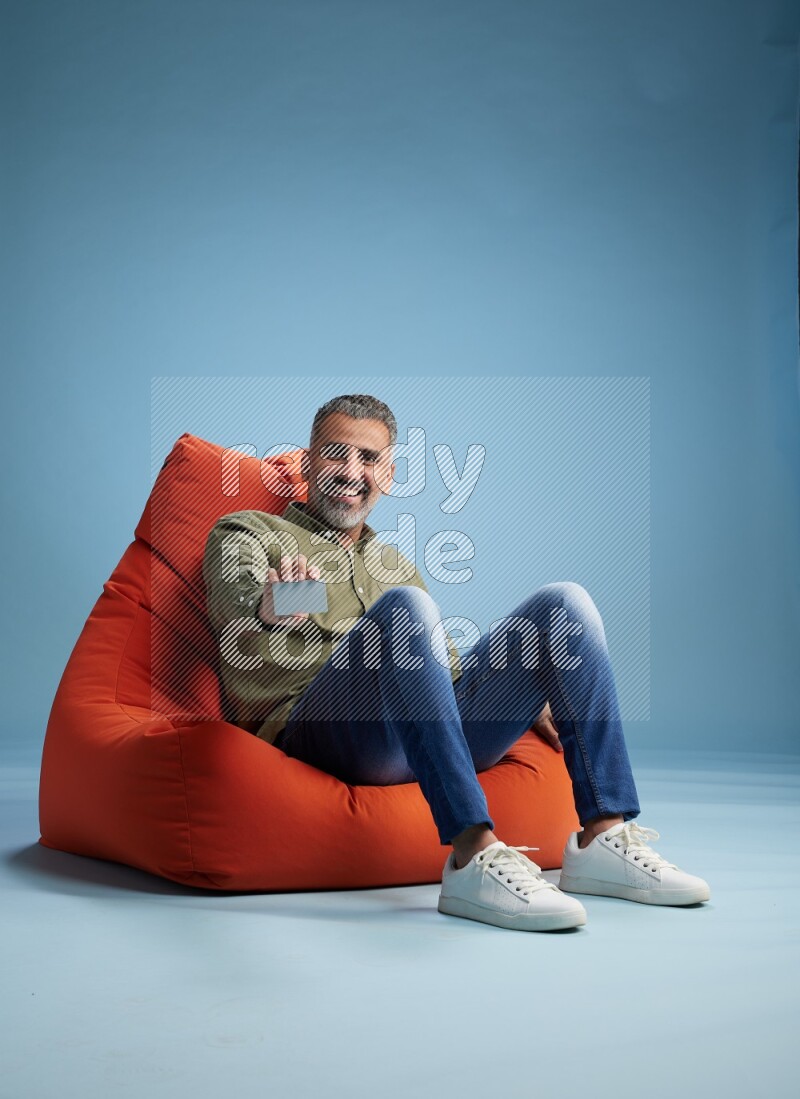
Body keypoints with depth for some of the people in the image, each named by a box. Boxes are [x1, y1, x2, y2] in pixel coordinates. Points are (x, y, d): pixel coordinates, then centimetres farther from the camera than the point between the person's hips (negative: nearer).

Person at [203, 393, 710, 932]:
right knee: (404, 604, -33)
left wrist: (531, 699, 15)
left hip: (433, 733, 5)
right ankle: (475, 859, -42)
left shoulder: (394, 562, 34)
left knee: (564, 602, -9)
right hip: (315, 726, -5)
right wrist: (268, 618, -30)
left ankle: (603, 838, -19)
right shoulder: (246, 534, 16)